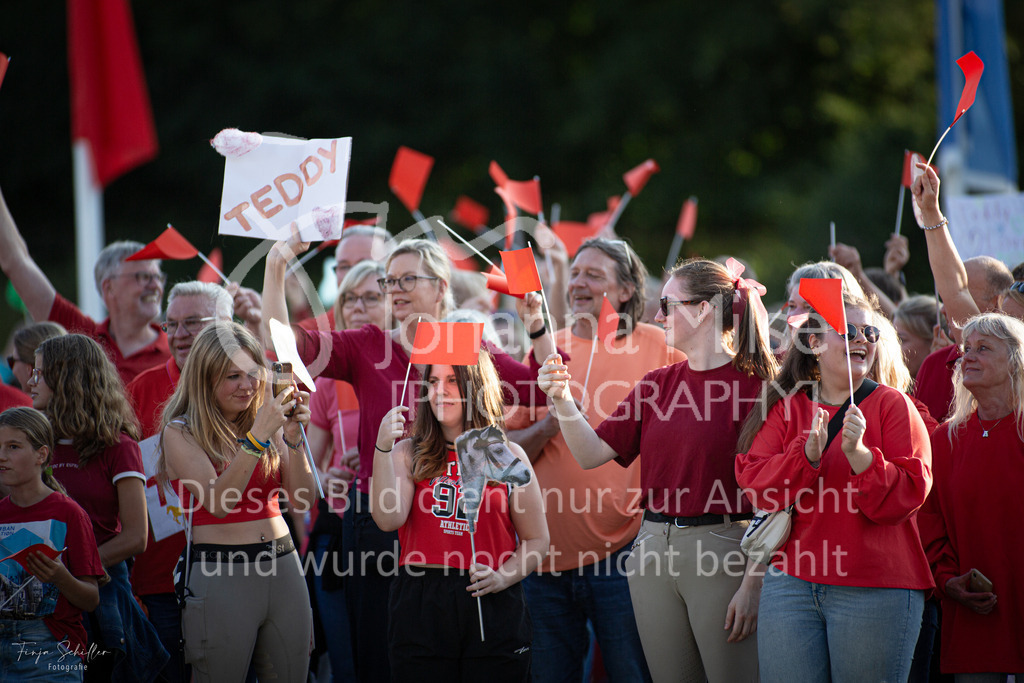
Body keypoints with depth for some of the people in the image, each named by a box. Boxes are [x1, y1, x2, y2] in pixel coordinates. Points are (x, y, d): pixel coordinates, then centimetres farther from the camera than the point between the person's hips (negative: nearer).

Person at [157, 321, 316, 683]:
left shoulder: (266, 420, 10)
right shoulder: (181, 432, -4)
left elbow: (303, 498, 1)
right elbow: (217, 503, -17)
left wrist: (293, 437, -13)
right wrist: (258, 436, -24)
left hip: (283, 569, 4)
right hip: (219, 572, -4)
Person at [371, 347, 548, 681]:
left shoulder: (508, 457, 6)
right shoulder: (409, 454, 7)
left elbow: (536, 540, 9)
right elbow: (389, 519, -9)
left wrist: (502, 577, -9)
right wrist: (383, 448, -17)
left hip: (493, 607, 0)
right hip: (421, 609, 0)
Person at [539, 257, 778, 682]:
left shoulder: (752, 385, -8)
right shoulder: (657, 384, 12)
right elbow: (592, 454, 8)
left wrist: (753, 584, -16)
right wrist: (563, 402, -10)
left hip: (721, 551, -6)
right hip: (654, 548, 6)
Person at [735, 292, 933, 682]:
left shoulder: (891, 404, 3)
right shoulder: (785, 406, 11)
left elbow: (908, 493, -6)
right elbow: (754, 484, -1)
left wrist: (859, 453, -21)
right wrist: (806, 455, -17)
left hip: (875, 589, -2)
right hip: (791, 585, 2)